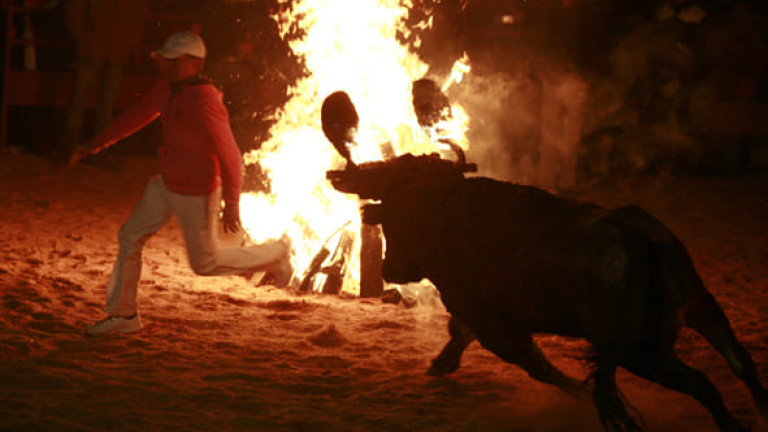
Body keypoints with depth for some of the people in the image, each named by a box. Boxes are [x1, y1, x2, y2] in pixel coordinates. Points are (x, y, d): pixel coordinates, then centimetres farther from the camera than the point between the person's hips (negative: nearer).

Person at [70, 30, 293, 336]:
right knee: (130, 237, 9)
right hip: (167, 185, 8)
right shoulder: (168, 87, -3)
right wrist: (97, 144, 15)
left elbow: (230, 156, -26)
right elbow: (139, 114, 13)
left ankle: (274, 255, 27)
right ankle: (123, 315, 21)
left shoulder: (205, 104, -30)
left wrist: (231, 205, -22)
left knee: (204, 263, 8)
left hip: (196, 195, -8)